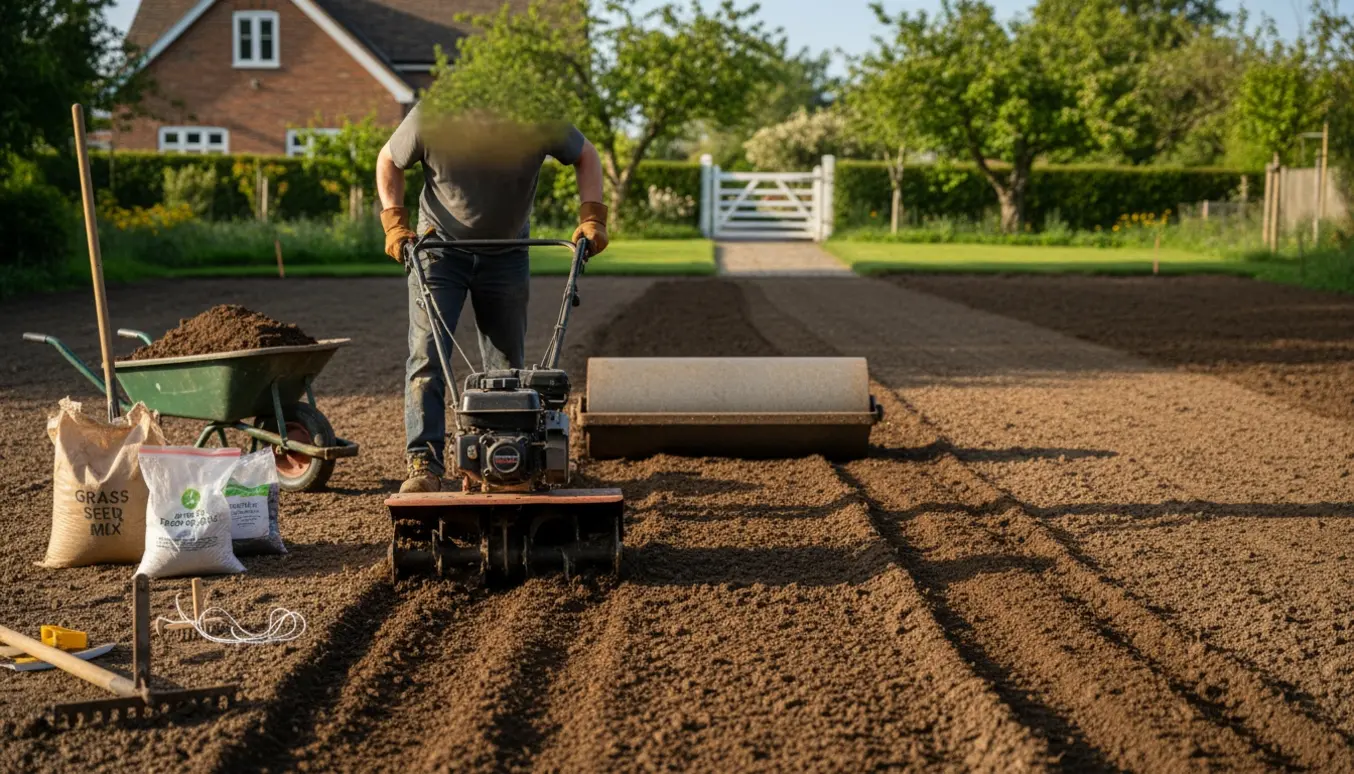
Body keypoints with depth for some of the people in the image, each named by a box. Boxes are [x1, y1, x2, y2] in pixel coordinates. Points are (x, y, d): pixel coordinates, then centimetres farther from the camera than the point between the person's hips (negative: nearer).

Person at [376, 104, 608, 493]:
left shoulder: (539, 120, -21)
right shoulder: (430, 117, -23)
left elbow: (585, 156, -2)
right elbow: (389, 161, -3)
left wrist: (592, 217, -13)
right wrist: (394, 224, -13)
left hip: (506, 255, 2)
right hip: (439, 248, -1)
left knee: (507, 365, 4)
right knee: (426, 356, -13)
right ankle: (424, 465, -15)